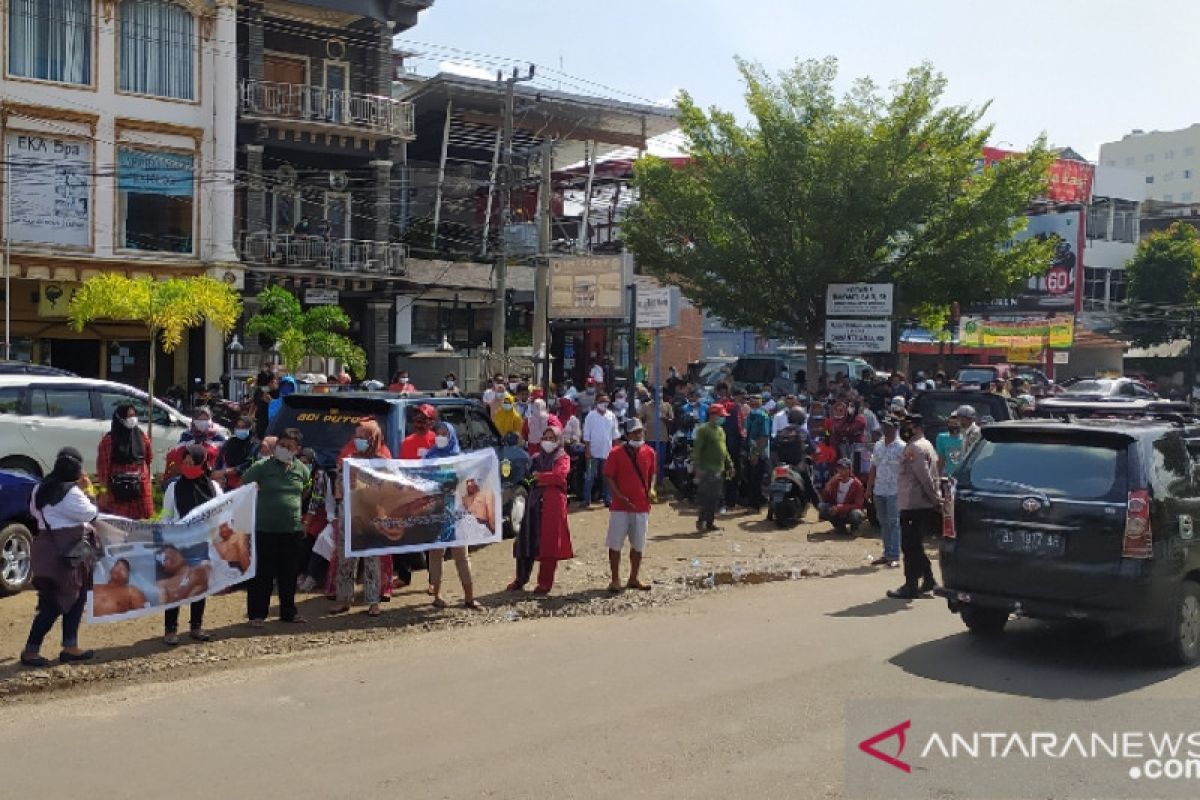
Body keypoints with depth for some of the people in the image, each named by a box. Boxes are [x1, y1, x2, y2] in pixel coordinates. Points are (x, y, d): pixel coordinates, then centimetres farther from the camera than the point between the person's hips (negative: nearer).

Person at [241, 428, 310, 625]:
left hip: (293, 529, 4)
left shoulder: (302, 470, 6)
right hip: (265, 529, -4)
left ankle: (288, 611, 23)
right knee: (262, 573, 1)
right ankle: (256, 614, 10)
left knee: (290, 573, 11)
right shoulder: (262, 467, -6)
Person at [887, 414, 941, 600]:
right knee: (916, 546, 18)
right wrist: (936, 498, 16)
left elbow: (924, 477, -21)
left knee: (910, 546, -5)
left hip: (913, 505, -10)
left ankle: (911, 586, -2)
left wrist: (934, 499, -15)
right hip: (925, 506, 10)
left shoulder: (914, 447, -14)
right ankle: (928, 580, 22)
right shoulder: (927, 446, 19)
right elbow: (931, 476, 18)